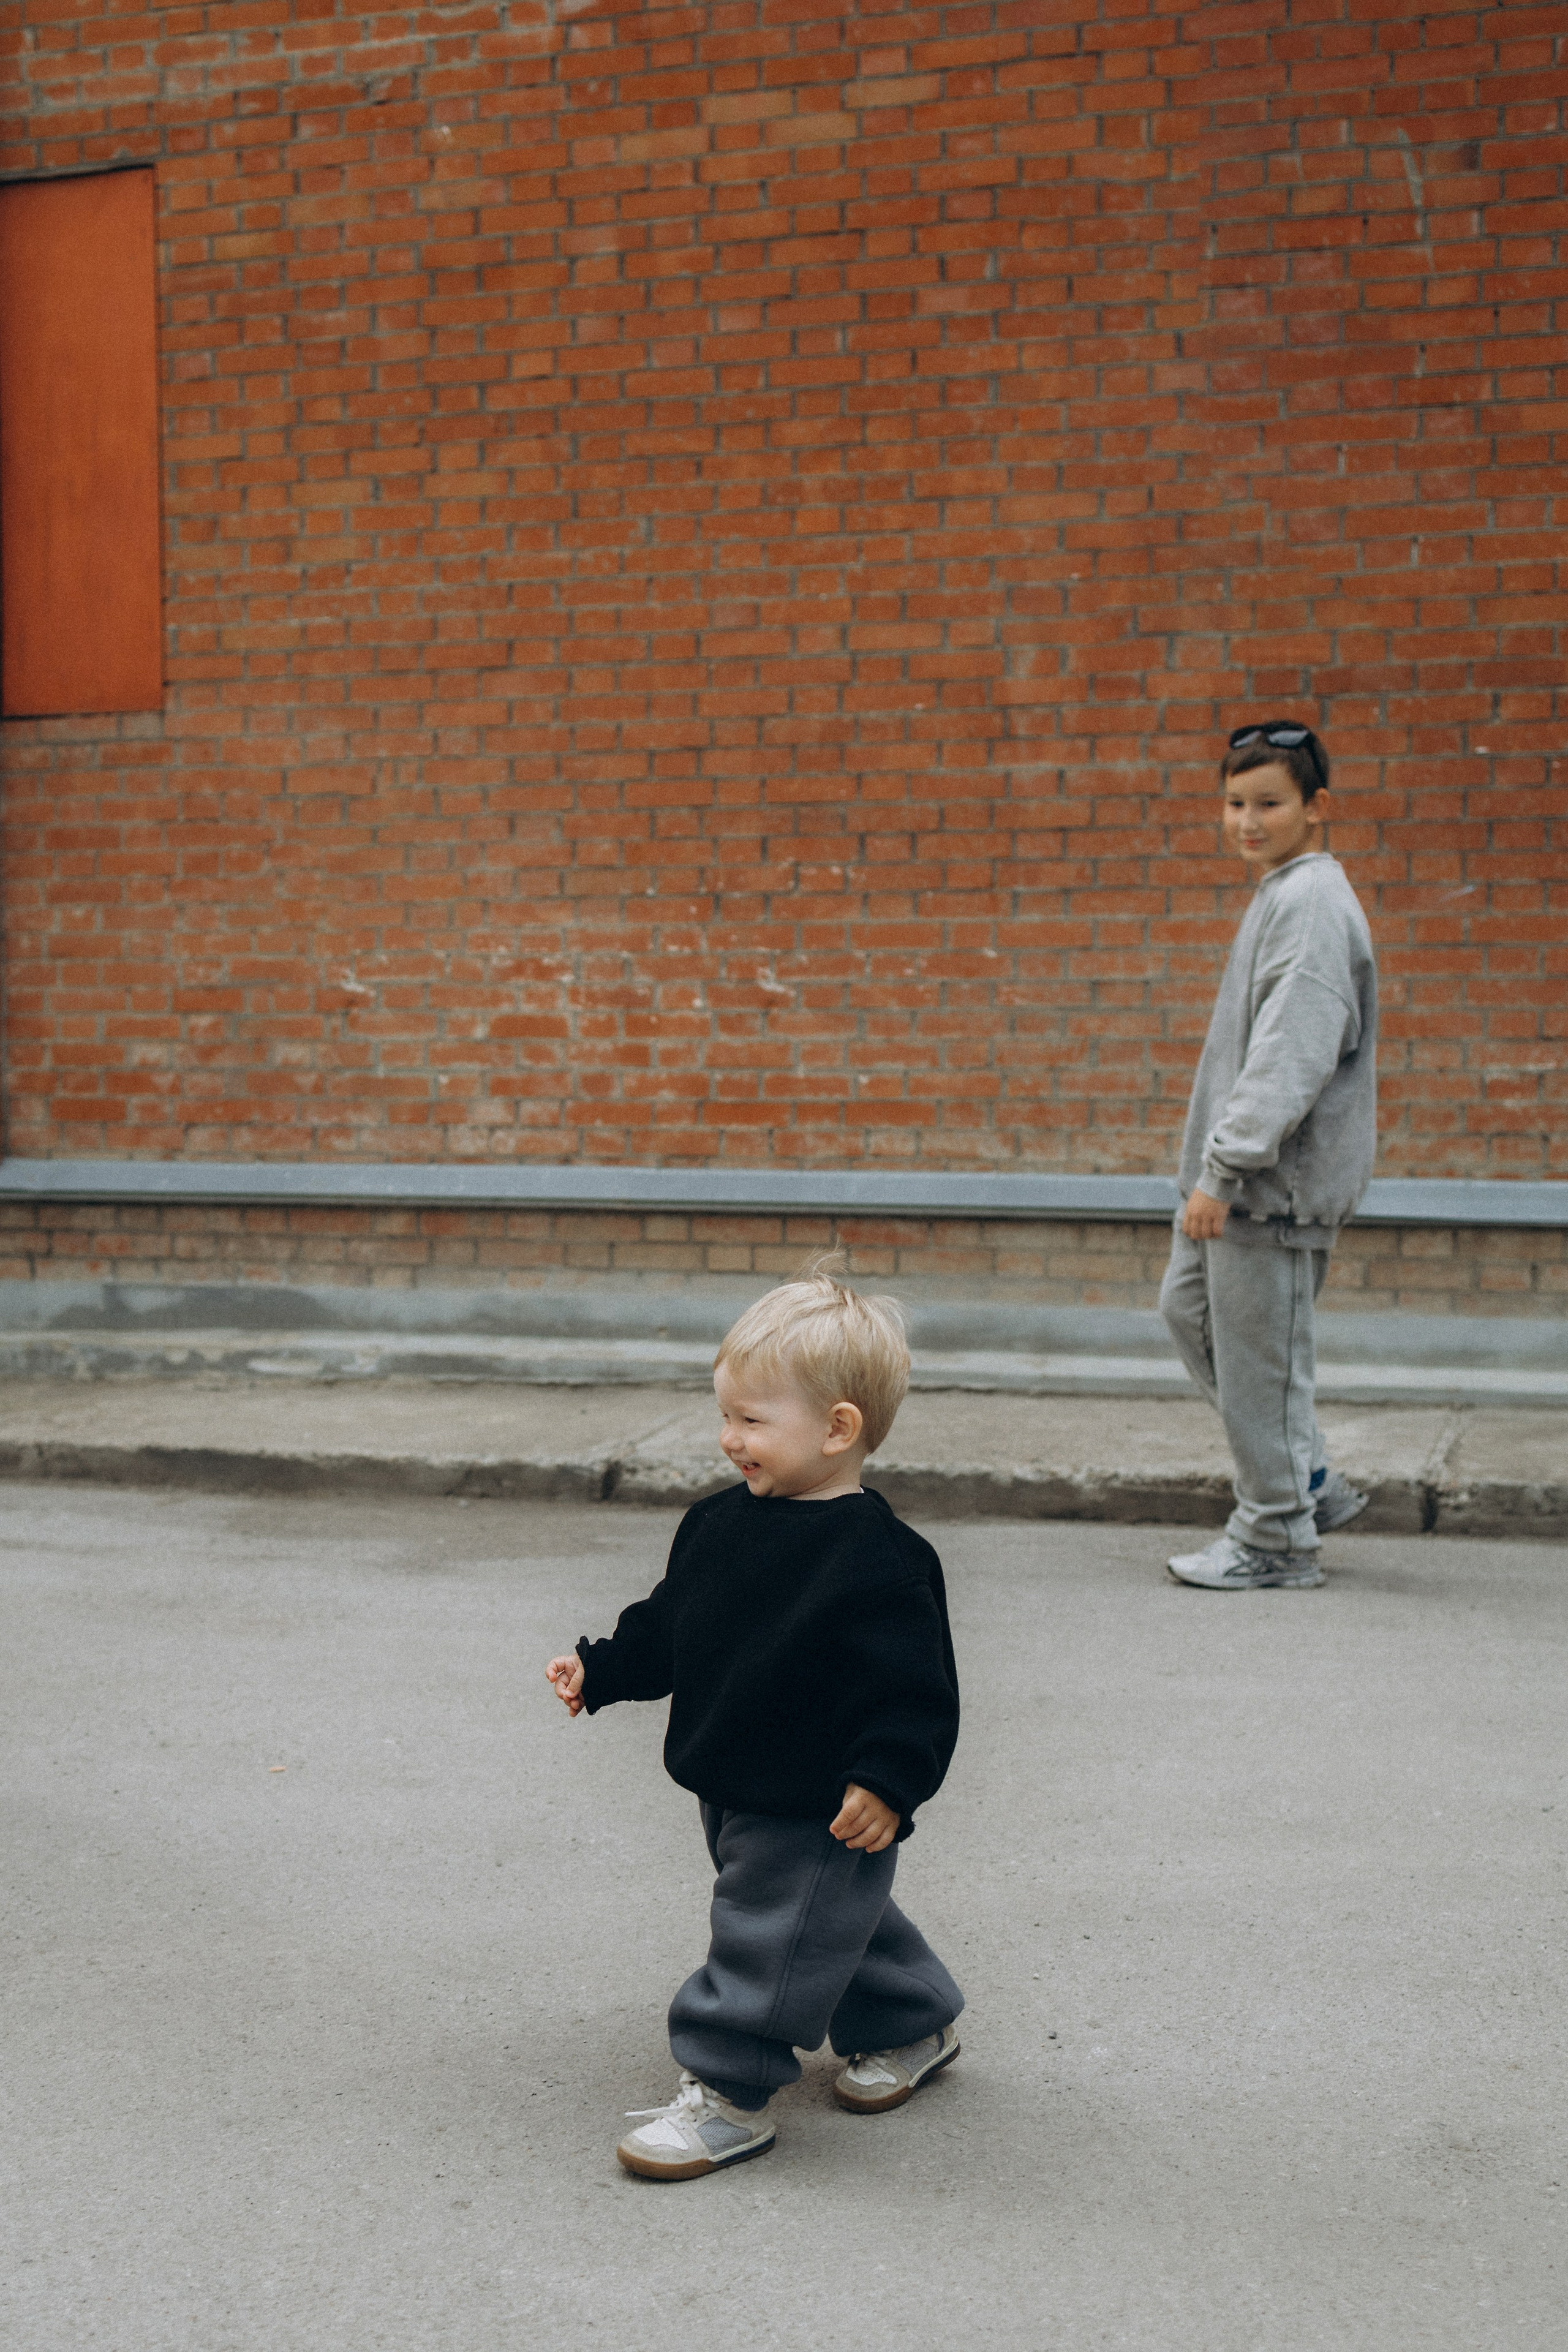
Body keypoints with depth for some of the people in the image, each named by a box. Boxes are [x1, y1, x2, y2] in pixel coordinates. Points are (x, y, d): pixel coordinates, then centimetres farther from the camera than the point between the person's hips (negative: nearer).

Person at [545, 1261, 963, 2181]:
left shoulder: (878, 1561, -23)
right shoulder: (724, 1523, 2)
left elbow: (916, 1688, -21)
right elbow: (667, 1628, 15)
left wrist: (886, 1782, -26)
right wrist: (600, 1672, 11)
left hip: (823, 1809, -9)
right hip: (737, 1787, 9)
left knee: (770, 1936, -2)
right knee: (836, 1919, 23)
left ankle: (728, 2096, 10)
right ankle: (914, 2024, 42)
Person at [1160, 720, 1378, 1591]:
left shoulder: (1312, 902, -16)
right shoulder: (1283, 896, 16)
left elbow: (1292, 1053, -23)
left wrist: (1223, 1168, -23)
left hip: (1278, 1176, -11)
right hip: (1245, 1169, 11)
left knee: (1260, 1351, -3)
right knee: (1192, 1308, 18)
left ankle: (1277, 1537, 10)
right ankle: (1310, 1484, 25)